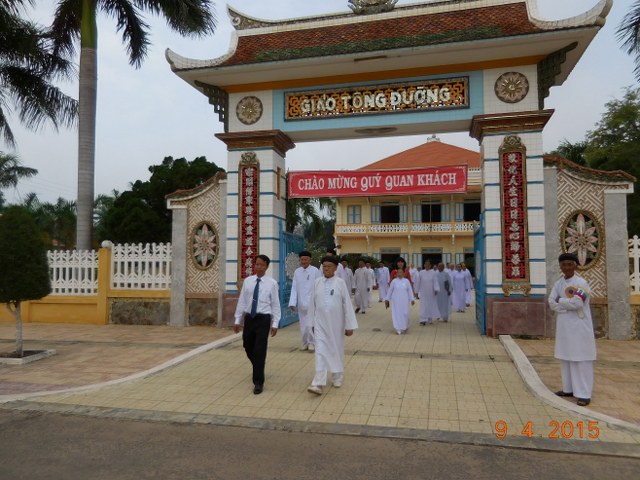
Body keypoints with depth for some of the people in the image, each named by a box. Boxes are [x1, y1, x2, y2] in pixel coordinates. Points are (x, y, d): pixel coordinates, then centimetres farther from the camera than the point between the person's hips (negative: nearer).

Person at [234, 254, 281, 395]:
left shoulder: (272, 283, -5)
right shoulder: (247, 281, 3)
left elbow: (275, 304, -3)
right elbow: (242, 301, 7)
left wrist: (275, 324, -6)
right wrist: (238, 320, 7)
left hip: (263, 319, -4)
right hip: (249, 318, 4)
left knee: (260, 350, -4)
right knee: (248, 348, 15)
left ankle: (259, 382, 9)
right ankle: (258, 371, 43)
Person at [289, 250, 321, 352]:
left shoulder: (315, 271, -8)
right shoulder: (297, 271, 2)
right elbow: (294, 288, 1)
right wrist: (293, 302, -5)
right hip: (301, 303, 4)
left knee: (310, 324, -7)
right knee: (302, 325, 11)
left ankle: (311, 343, 10)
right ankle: (304, 343, 25)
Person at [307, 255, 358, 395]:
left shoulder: (340, 283, -7)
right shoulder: (317, 282, 1)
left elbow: (347, 304, -6)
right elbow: (313, 303, 7)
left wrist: (349, 325, -6)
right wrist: (312, 322, 10)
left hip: (336, 323, -1)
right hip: (320, 323, 1)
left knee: (336, 350, 13)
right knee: (320, 351, -5)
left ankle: (337, 378, 33)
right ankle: (318, 384, -7)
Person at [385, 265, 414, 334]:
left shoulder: (406, 281, 2)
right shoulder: (394, 281, 1)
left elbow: (410, 291, 5)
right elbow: (390, 290, 7)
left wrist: (412, 299, 2)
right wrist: (387, 299, 9)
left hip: (404, 300, 0)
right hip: (396, 300, 0)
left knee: (405, 313, 3)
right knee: (396, 314, -3)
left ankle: (404, 328, 24)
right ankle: (398, 329, 2)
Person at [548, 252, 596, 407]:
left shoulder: (581, 283, -8)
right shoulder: (558, 284, 9)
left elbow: (577, 303, -21)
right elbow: (552, 304, -2)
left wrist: (560, 300, -6)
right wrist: (569, 304, -14)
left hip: (579, 327, -6)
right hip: (564, 327, 6)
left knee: (581, 359, -4)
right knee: (565, 357, 10)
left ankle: (584, 394, -1)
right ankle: (569, 388, 20)